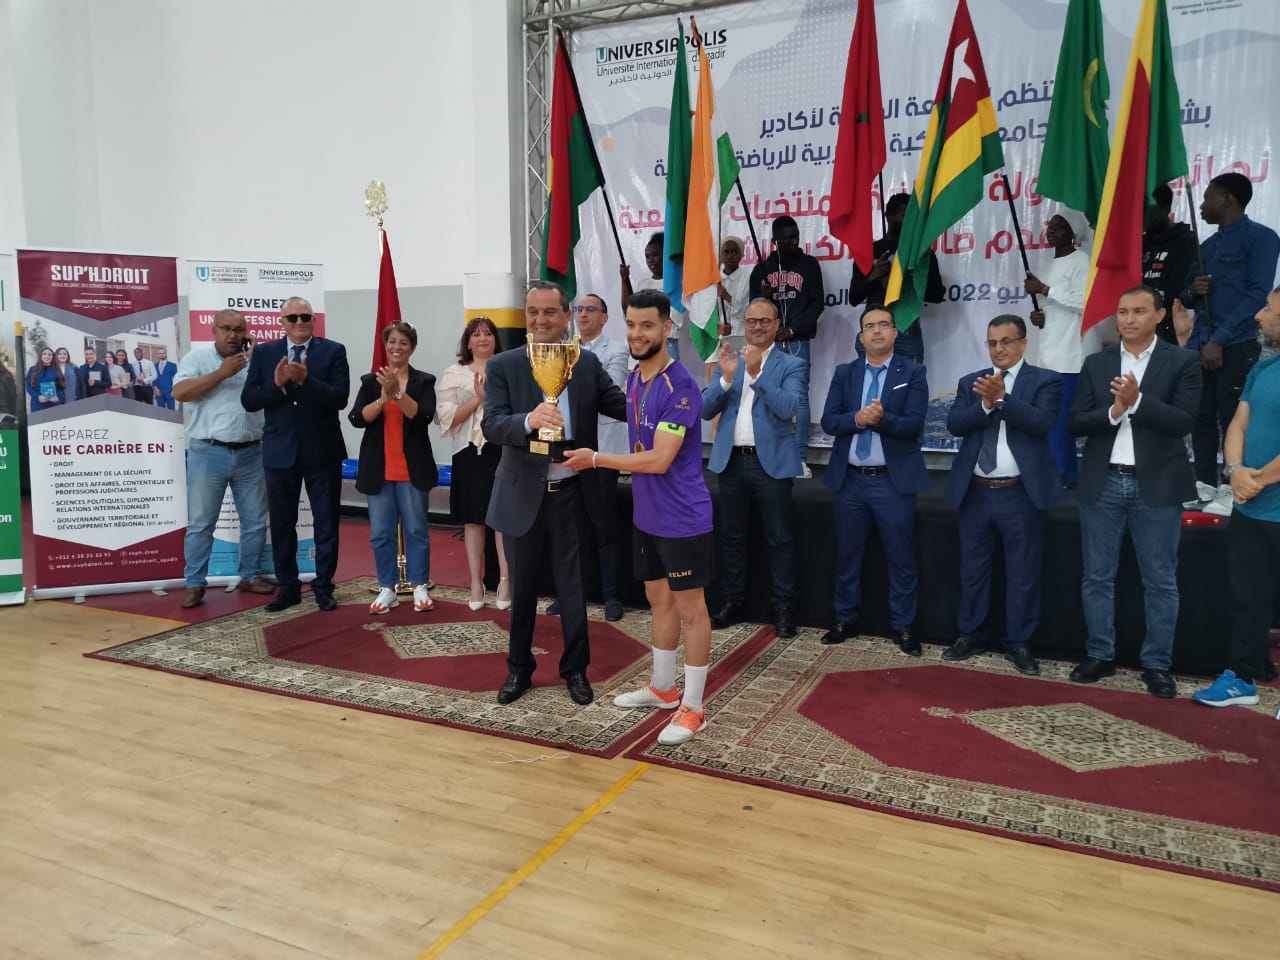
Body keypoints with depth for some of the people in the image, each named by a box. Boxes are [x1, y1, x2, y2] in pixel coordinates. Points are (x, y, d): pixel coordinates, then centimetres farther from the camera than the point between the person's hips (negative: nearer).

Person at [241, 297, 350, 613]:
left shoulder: (333, 351, -2)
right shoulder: (264, 353, 4)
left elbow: (340, 397, -14)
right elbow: (248, 400, -2)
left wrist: (305, 380, -26)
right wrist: (276, 384, -19)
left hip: (322, 450, -2)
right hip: (280, 451, 2)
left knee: (326, 523, 7)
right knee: (281, 523, 10)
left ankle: (323, 587, 19)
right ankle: (288, 587, 23)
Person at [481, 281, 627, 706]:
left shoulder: (588, 363, 1)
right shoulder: (502, 366, -5)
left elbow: (623, 406, -2)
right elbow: (491, 426, -16)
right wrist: (529, 420, -36)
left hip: (571, 494, 1)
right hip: (523, 496, 0)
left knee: (573, 587, 12)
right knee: (522, 589, 15)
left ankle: (575, 669, 29)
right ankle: (519, 668, 34)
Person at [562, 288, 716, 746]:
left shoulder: (679, 385, -20)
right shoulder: (632, 380, 8)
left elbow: (660, 459, -24)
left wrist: (596, 459, -17)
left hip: (682, 518, -8)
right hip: (646, 515, 8)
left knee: (689, 609, 3)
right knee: (659, 600, 19)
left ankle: (692, 708, 14)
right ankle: (663, 687, 36)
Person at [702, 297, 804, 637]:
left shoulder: (791, 365, 0)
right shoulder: (729, 361, 10)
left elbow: (789, 408, -17)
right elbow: (706, 410, 1)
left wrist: (756, 373, -21)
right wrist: (726, 377, -15)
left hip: (771, 461, -4)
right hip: (731, 460, 4)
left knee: (779, 538, 3)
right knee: (731, 536, 11)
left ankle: (783, 607, 12)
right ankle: (731, 602, 23)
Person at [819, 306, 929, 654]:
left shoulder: (913, 373, -1)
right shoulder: (844, 373, 7)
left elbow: (914, 424, -12)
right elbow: (829, 421, -2)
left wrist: (882, 419, -29)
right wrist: (857, 419, -21)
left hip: (893, 481, -2)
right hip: (850, 479, 3)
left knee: (901, 559, 6)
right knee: (846, 556, 12)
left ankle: (902, 627, 18)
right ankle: (845, 620, 26)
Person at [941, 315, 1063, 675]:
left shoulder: (1045, 380, 0)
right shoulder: (970, 382, 10)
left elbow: (1042, 421, -17)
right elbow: (954, 424, -4)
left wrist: (1002, 398, -26)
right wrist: (986, 403, -19)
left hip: (1021, 494, -3)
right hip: (976, 493, 3)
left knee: (1023, 573, 5)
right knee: (972, 570, 13)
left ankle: (1019, 644, 18)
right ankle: (970, 635, 26)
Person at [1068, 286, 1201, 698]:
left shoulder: (1182, 362, 1)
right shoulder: (1096, 364, 8)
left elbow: (1182, 421, -10)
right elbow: (1076, 423, 1)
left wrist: (1137, 401, -21)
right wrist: (1113, 411, -15)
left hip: (1157, 486, -2)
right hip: (1103, 483, 3)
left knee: (1160, 582, 4)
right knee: (1097, 577, 8)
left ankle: (1157, 665, 14)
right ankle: (1100, 655, 20)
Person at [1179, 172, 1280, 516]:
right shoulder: (1207, 246, 18)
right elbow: (1186, 296, 22)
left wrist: (1220, 339, -17)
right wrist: (1191, 291, -3)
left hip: (1236, 346, -7)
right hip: (1199, 344, 7)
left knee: (1233, 419, -3)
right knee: (1201, 418, 7)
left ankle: (1236, 491, 4)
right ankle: (1206, 486, 15)